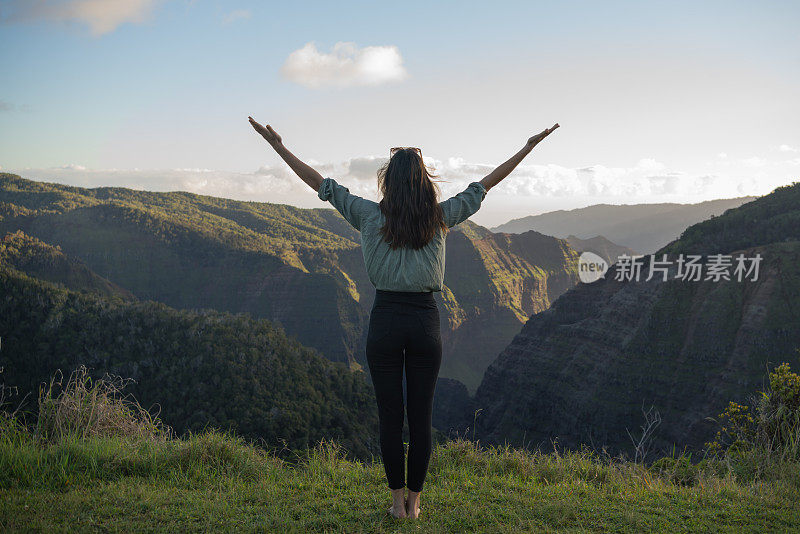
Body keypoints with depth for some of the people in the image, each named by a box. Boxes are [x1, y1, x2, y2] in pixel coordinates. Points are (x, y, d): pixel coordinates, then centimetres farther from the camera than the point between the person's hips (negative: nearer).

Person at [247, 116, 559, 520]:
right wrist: (529, 148, 19)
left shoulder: (371, 216, -4)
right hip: (425, 322, 1)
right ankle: (414, 501, 19)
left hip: (385, 322, -1)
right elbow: (483, 186, 9)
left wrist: (279, 147, 11)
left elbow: (322, 185, 2)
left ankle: (397, 500, 15)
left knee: (390, 416, 8)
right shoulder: (440, 218, 0)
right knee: (421, 417, 9)